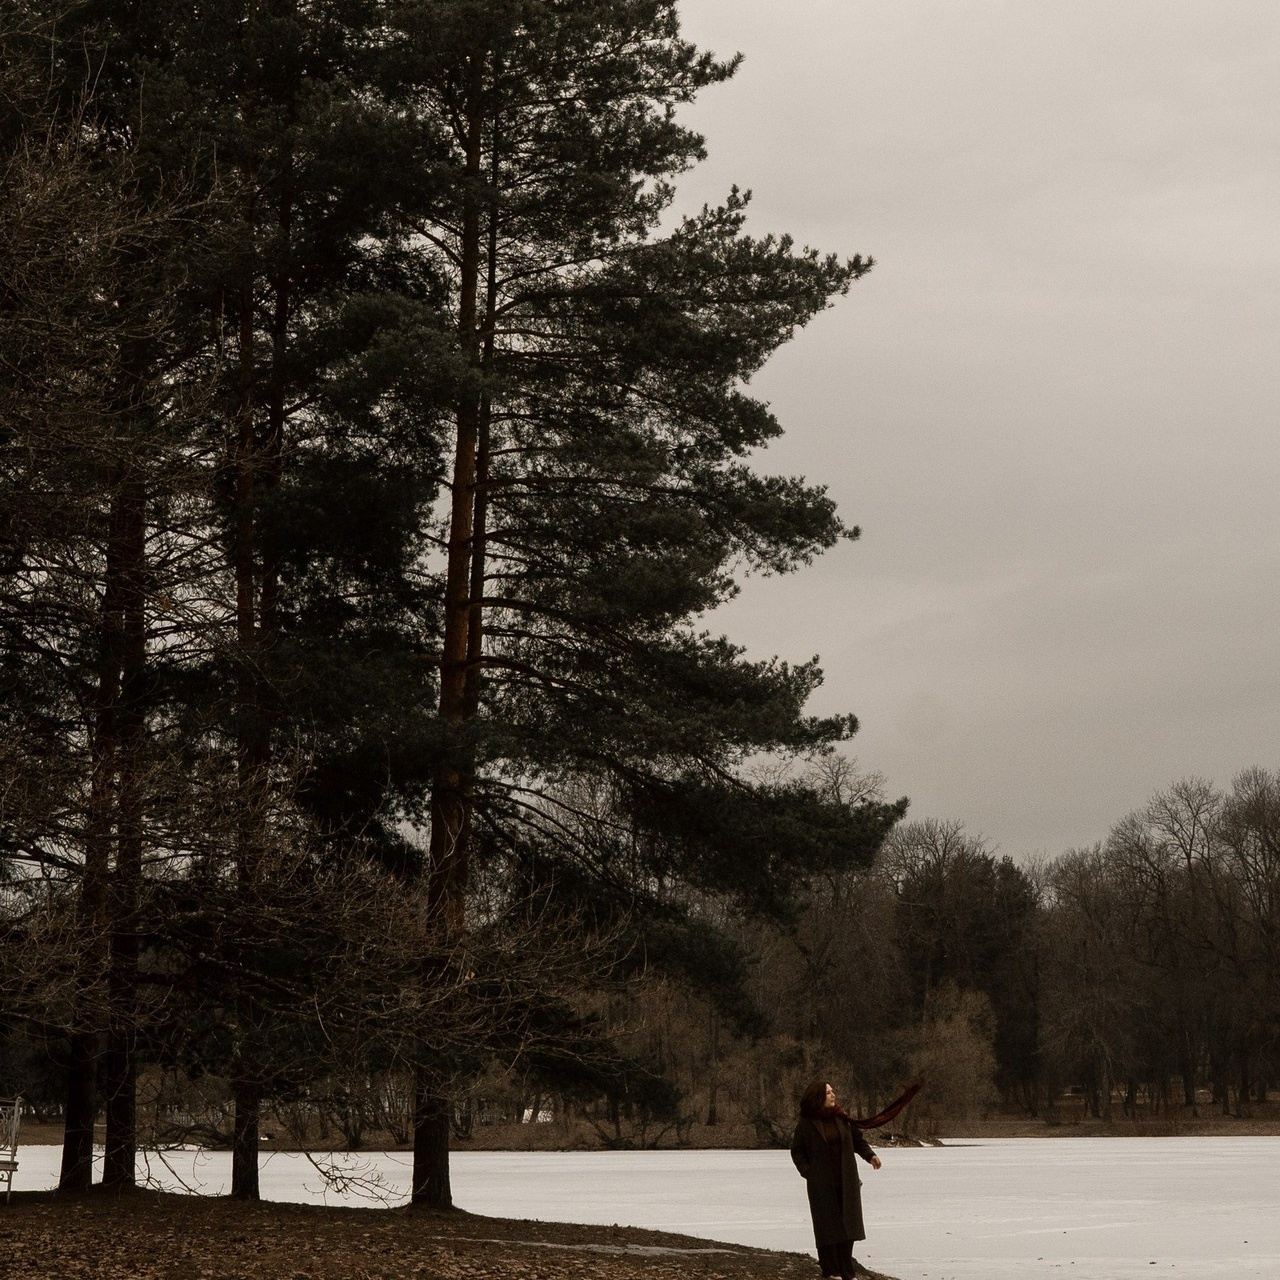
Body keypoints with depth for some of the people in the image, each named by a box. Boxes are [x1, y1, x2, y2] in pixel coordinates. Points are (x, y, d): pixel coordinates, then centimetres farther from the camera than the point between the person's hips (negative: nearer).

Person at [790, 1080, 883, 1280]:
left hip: (846, 1181, 3)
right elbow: (796, 1151, 3)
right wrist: (807, 1171, -8)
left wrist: (870, 1155, -4)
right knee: (827, 1226, -2)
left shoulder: (843, 1119, 4)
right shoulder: (806, 1124, -4)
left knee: (847, 1224, 4)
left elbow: (858, 1139, 12)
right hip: (822, 1184, -3)